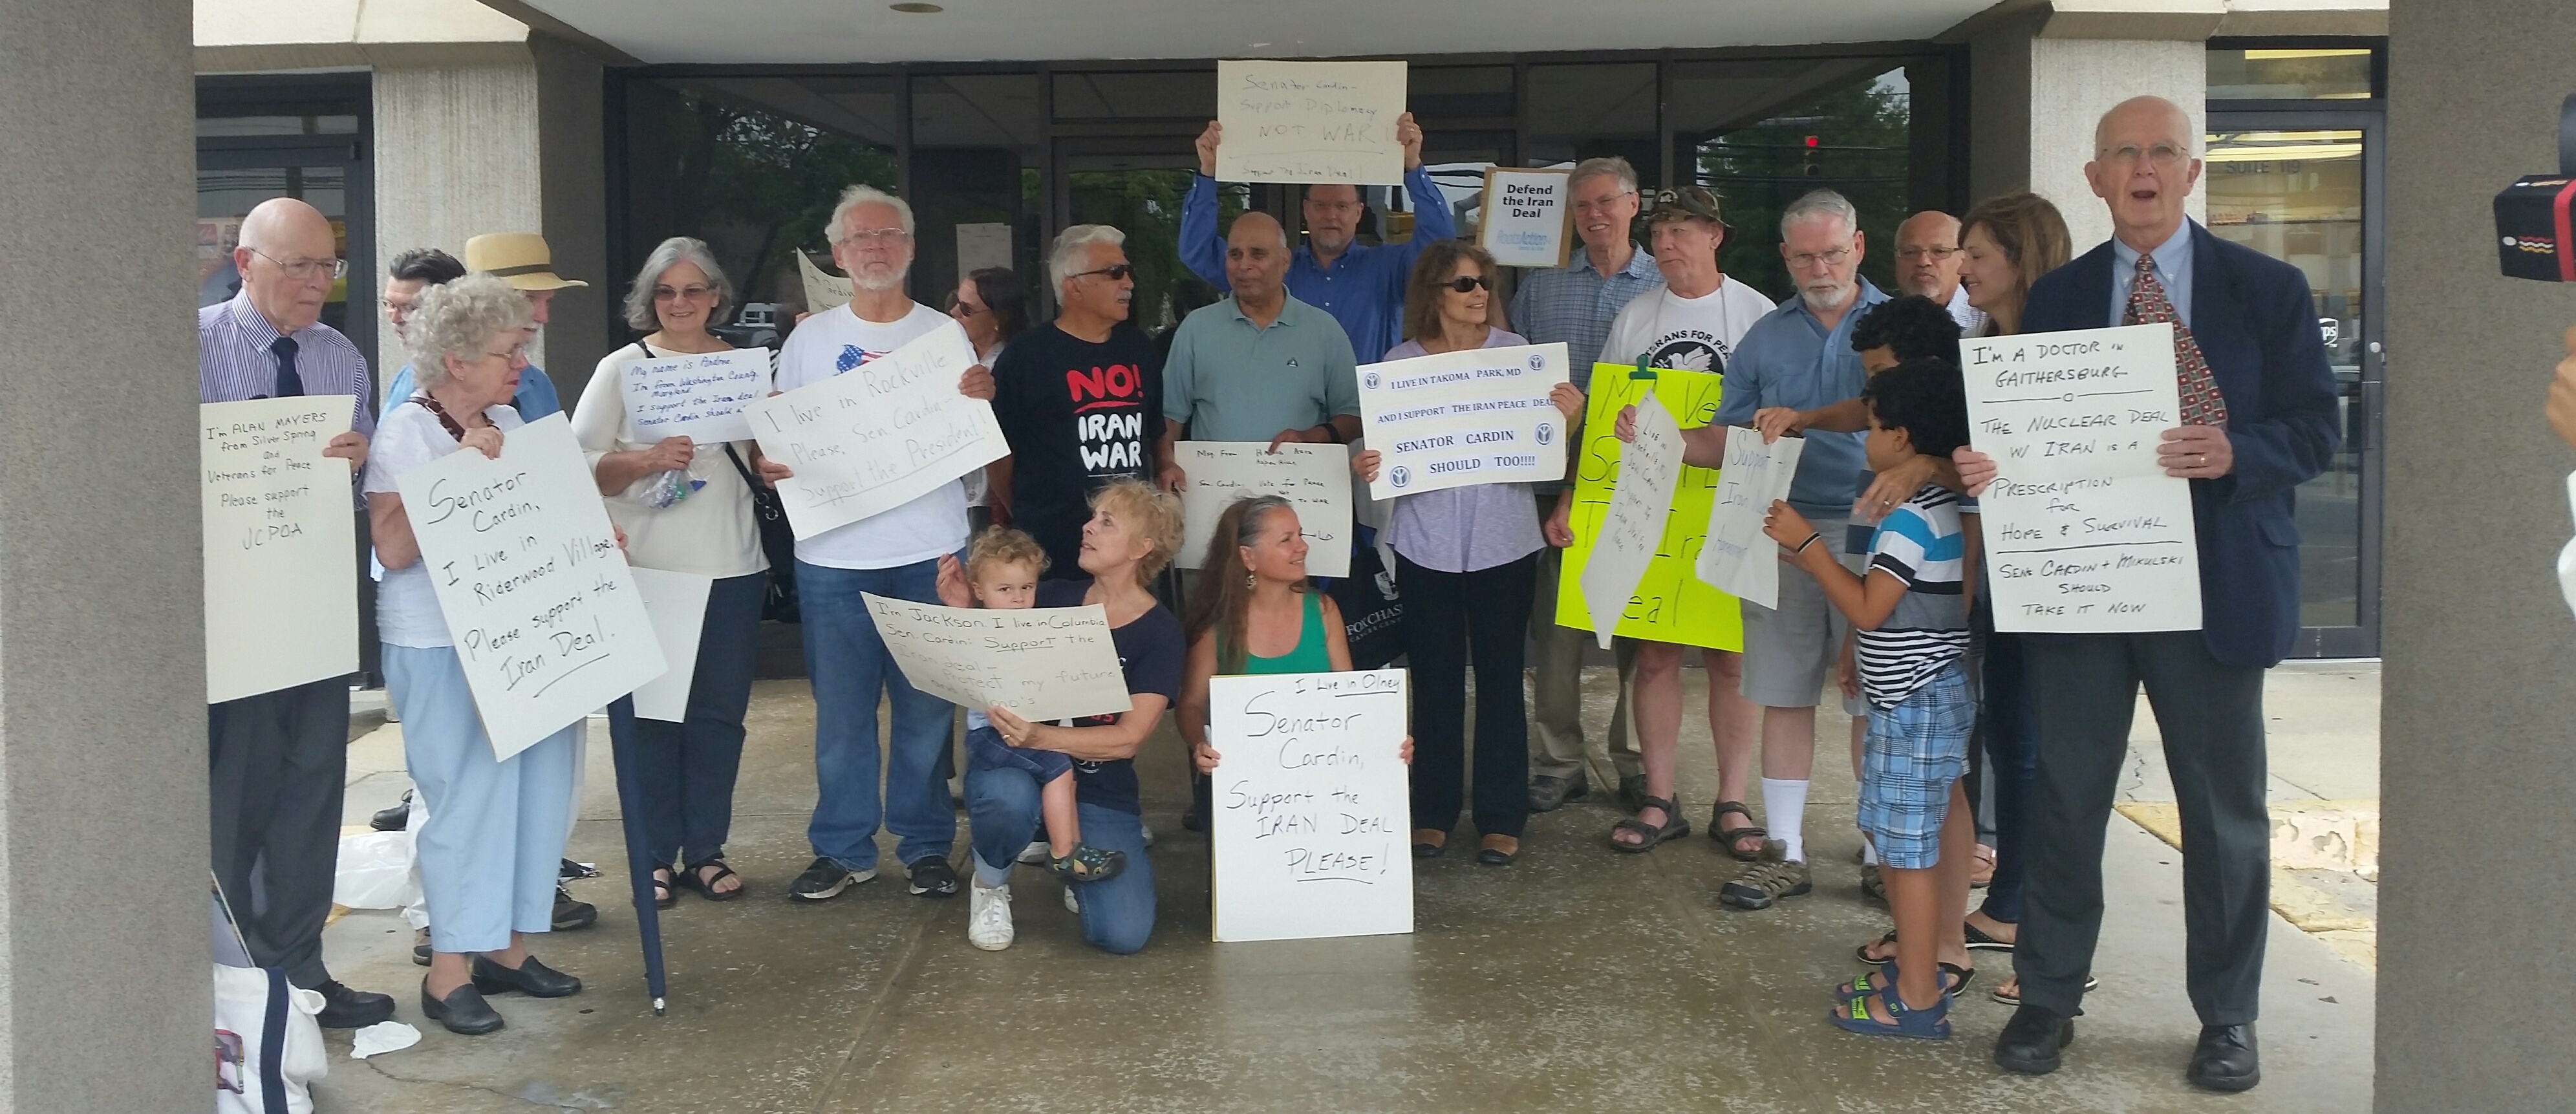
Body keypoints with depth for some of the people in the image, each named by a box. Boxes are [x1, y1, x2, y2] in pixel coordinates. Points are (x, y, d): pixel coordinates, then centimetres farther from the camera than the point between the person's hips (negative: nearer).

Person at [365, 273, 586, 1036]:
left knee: (536, 790, 8)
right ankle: (449, 971, 7)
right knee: (466, 796, -4)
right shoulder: (406, 432, -10)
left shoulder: (508, 423, 10)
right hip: (442, 649, -7)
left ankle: (506, 945, 22)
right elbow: (392, 549, -19)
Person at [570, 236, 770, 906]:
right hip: (648, 570, -3)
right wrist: (648, 460, -20)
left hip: (733, 570, 3)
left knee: (720, 713, 7)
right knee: (655, 715, 2)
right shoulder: (621, 369, 1)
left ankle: (705, 850, 17)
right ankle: (655, 855, 11)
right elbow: (579, 466, -5)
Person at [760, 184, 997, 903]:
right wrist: (771, 465, -11)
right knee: (841, 710, 5)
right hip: (833, 553, 1)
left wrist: (982, 398, -13)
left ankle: (926, 844, 16)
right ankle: (843, 849, 16)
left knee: (927, 707, 4)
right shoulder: (809, 339, 8)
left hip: (932, 551, 0)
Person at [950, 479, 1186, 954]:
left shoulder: (1160, 633, -4)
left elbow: (1127, 739, -14)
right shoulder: (1052, 597, 4)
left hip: (1099, 792, 0)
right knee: (1008, 798, -38)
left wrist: (1041, 737, -29)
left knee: (1124, 934, -19)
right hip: (1013, 761, 1)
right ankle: (991, 883, -2)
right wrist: (963, 613, -8)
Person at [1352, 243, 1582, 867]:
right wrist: (1367, 468, -14)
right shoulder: (1401, 361, 4)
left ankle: (1501, 820, 12)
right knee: (1435, 679, 6)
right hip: (1427, 544, 0)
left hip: (1503, 541, 0)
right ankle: (1433, 813, 17)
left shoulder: (1513, 351, 3)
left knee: (1500, 678, 4)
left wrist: (1568, 418, -16)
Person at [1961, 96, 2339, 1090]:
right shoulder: (2056, 297, 8)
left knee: (2224, 808, 7)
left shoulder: (2268, 290, 3)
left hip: (2215, 584, -1)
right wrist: (1986, 465, -14)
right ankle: (2048, 998, 21)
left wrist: (2235, 454, -20)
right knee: (2064, 796, 7)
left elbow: (2316, 429, -1)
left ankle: (2227, 1017, 22)